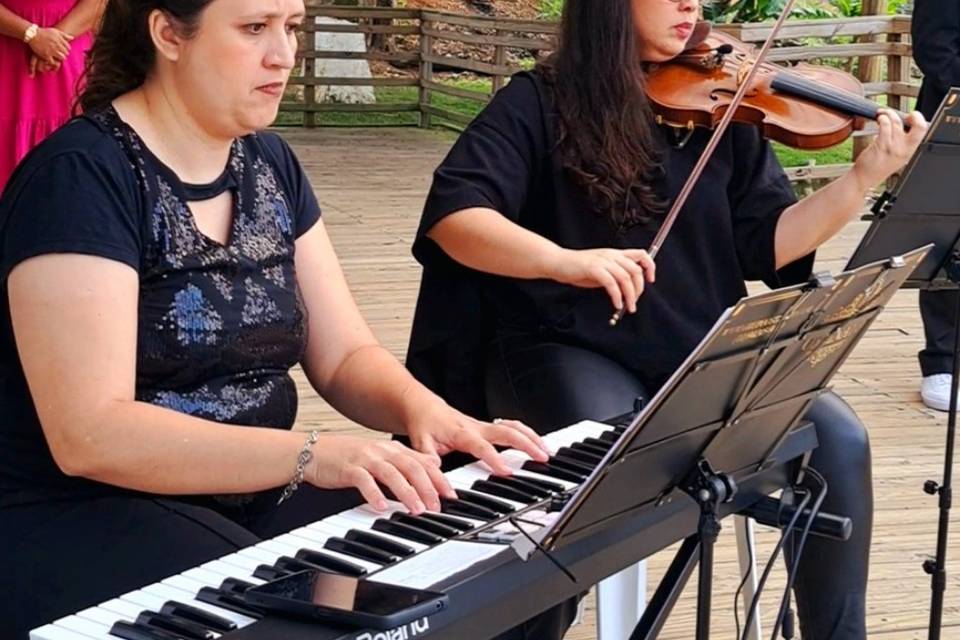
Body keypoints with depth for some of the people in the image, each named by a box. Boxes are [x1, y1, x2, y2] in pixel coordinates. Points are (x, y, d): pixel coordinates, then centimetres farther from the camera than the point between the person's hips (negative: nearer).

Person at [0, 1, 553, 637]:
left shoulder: (270, 163, 9)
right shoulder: (81, 175, -16)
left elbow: (344, 357, 10)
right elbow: (88, 434, -25)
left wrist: (422, 409, -13)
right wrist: (310, 454, -34)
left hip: (252, 493, 7)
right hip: (86, 515, -7)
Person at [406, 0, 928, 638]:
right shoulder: (540, 103, -2)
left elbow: (767, 246, 3)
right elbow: (451, 213, -15)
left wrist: (864, 179, -12)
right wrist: (564, 261, -32)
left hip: (702, 351, 4)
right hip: (570, 351, -4)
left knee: (837, 441, -19)